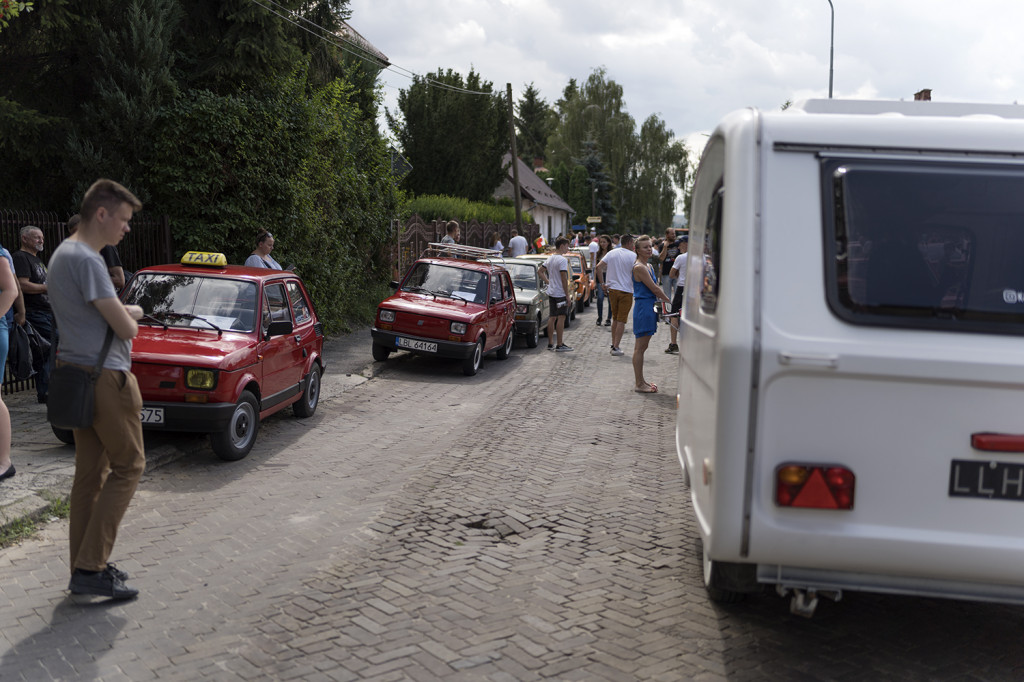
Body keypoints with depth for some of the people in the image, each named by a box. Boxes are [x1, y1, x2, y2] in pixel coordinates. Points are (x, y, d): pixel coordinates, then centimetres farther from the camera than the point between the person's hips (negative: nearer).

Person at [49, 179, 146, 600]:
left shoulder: (64, 253, 16)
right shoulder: (85, 259, -17)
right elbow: (126, 328, -17)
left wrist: (126, 312, 4)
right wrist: (133, 314, 4)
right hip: (104, 376, -10)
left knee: (89, 473, 12)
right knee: (128, 466, -2)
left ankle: (84, 567, 18)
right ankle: (90, 568, -2)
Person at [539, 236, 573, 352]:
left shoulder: (549, 258, 10)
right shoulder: (562, 260, -16)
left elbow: (540, 271, 19)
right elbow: (564, 279, -18)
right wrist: (567, 295, -14)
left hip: (551, 292, 9)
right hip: (560, 293, -9)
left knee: (552, 317, 12)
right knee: (561, 318, -5)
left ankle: (550, 344, 16)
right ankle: (560, 345, -5)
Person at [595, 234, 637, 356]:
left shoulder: (611, 253, 6)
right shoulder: (633, 256, -6)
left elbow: (599, 266, -1)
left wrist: (602, 283, 3)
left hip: (612, 289, 4)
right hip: (626, 290, -4)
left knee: (615, 318, 17)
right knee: (621, 320, -1)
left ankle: (613, 344, 20)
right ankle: (616, 347, -4)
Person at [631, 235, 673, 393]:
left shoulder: (649, 266, 16)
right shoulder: (639, 267, -14)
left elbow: (655, 288, 19)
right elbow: (654, 288, -14)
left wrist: (664, 300, 7)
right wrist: (670, 301, -6)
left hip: (650, 307, 10)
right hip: (643, 307, -10)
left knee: (641, 347, 14)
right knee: (640, 347, -4)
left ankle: (641, 381, 21)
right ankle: (639, 384, 0)